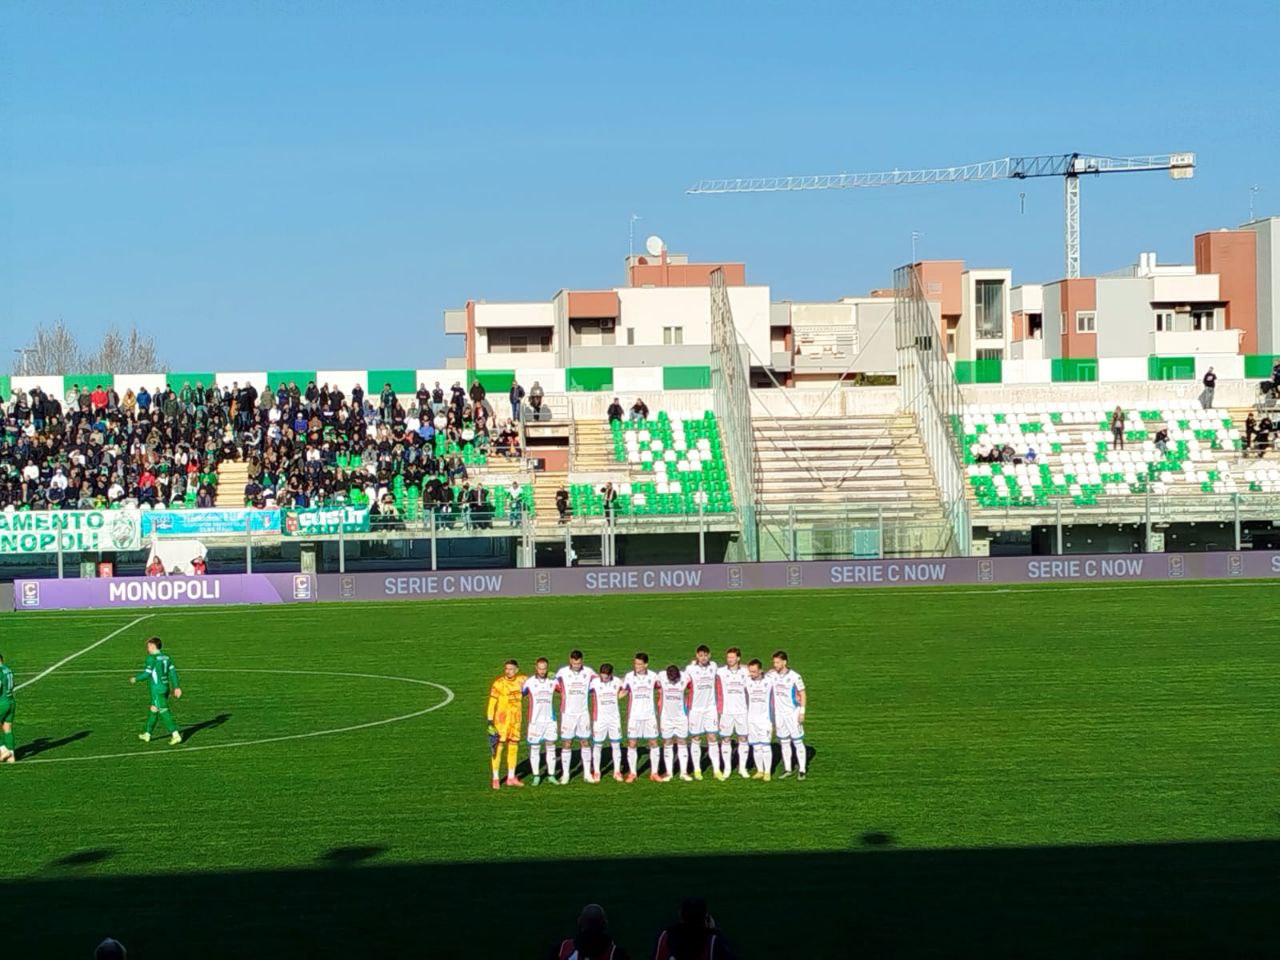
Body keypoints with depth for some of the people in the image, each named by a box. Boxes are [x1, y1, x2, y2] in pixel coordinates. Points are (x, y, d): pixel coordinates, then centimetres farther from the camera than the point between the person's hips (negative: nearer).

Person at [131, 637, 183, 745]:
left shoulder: (152, 658, -12)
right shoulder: (166, 657, 11)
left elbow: (147, 673, -14)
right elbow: (173, 672, 8)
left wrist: (135, 679, 2)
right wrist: (177, 687, 8)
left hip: (157, 689, -8)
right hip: (166, 687, 8)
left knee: (163, 712, -8)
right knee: (153, 710, 18)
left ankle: (176, 735, -15)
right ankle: (147, 734, 27)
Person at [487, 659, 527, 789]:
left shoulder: (521, 680, 1)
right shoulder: (498, 684, -13)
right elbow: (492, 704, -12)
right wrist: (490, 723, -16)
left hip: (516, 720, 5)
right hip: (501, 720, -5)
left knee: (513, 748, 11)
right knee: (497, 748, -4)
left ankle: (511, 778, 22)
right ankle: (495, 779, 3)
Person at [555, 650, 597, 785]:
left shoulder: (588, 672, 1)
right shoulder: (562, 673, -3)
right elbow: (554, 686, 8)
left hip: (583, 713, 2)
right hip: (567, 713, -2)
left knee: (585, 743, 4)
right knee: (566, 744, -1)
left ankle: (587, 773, 10)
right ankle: (565, 774, 6)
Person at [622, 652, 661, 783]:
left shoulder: (653, 676, 0)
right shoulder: (629, 677, -4)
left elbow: (660, 689, 15)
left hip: (650, 716, 1)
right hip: (634, 716, -1)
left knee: (653, 743, 2)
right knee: (632, 744, -1)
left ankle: (654, 773, 10)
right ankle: (632, 773, 8)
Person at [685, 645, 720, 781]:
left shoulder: (713, 666, 2)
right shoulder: (691, 669, -6)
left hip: (710, 708, 2)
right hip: (695, 708, -2)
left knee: (712, 738, -2)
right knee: (696, 739, 5)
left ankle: (716, 770, -1)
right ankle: (697, 770, 14)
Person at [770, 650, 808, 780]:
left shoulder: (795, 676, -10)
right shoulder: (773, 675, 1)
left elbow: (803, 694, -4)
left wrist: (802, 712, -8)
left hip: (793, 714, -4)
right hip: (779, 714, 4)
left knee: (798, 742, 0)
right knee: (784, 743, 9)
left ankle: (802, 770, 6)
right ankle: (787, 769, 17)